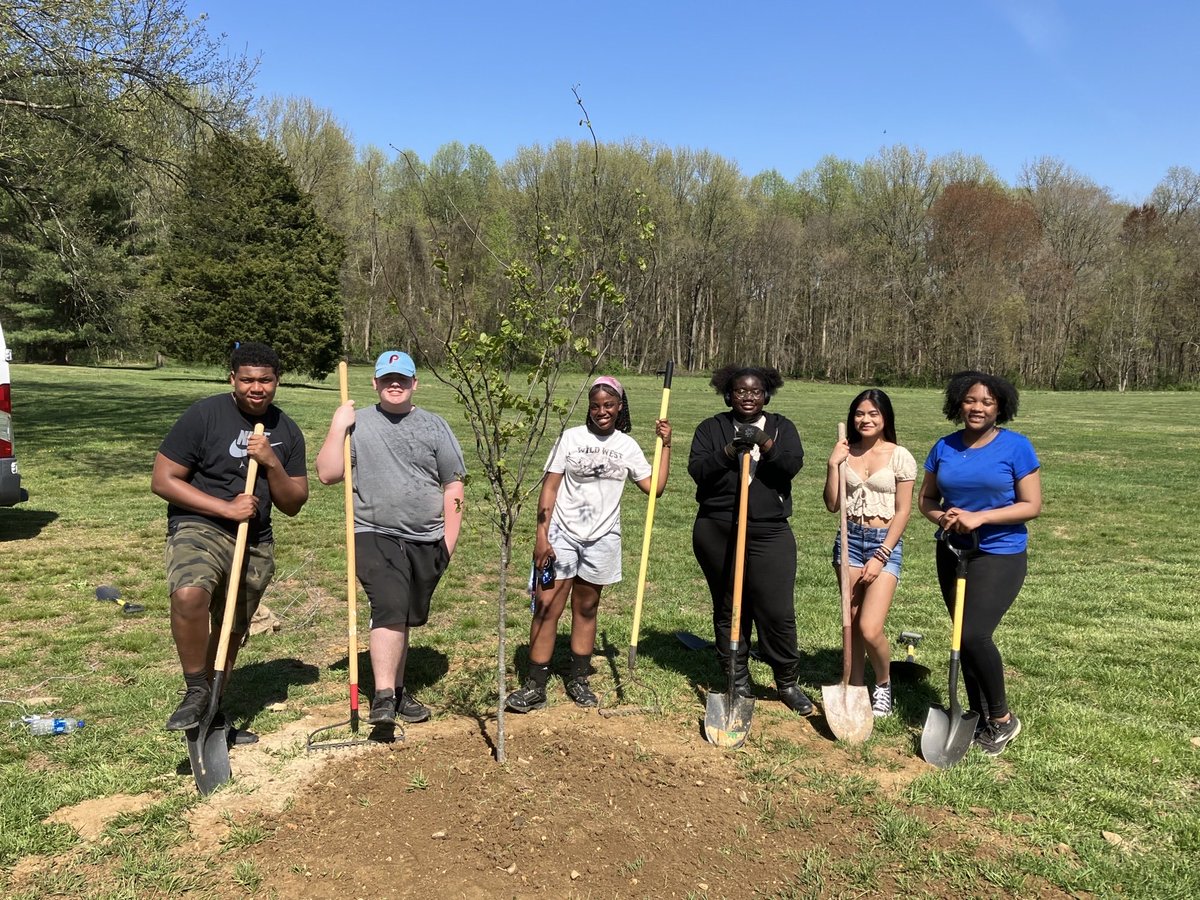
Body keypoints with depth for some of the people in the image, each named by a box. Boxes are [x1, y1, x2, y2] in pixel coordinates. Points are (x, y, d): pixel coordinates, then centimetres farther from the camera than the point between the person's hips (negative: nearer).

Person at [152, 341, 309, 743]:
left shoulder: (287, 432, 5)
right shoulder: (204, 415, -9)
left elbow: (293, 505, 6)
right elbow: (162, 480, -9)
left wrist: (272, 463, -12)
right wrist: (226, 508, -17)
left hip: (257, 544, 5)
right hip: (199, 529, -5)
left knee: (232, 632, 15)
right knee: (189, 594, -34)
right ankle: (196, 692, -11)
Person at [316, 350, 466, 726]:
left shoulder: (435, 426, 7)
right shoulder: (357, 424, 3)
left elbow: (453, 485, 7)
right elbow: (328, 474, -4)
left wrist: (449, 540, 2)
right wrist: (337, 428, -11)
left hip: (427, 541, 3)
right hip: (375, 537, -3)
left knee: (405, 618, 14)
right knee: (390, 609, -19)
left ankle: (397, 689, 29)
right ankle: (383, 696, -13)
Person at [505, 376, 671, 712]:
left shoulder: (627, 446, 6)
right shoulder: (571, 437, -2)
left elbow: (655, 488, 1)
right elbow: (550, 487, -3)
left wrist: (666, 445, -2)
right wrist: (541, 536, -9)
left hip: (601, 539, 2)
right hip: (562, 535, -2)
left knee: (586, 609, 13)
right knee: (546, 607, -5)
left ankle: (578, 680, 26)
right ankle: (535, 687, 3)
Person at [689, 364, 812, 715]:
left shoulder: (782, 427, 9)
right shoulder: (711, 429, 7)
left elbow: (793, 465, -7)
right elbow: (696, 470, -6)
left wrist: (766, 446, -23)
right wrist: (729, 452, -19)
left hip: (769, 532, 0)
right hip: (717, 532, 1)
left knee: (778, 611, -2)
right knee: (727, 608, 9)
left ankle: (787, 682, 16)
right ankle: (738, 680, 24)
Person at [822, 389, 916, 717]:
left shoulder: (899, 456, -5)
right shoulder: (845, 453, 4)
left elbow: (902, 511, -6)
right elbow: (832, 505, 2)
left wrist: (880, 557, -11)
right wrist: (832, 465, -10)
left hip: (885, 542, -3)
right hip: (850, 539, 4)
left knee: (869, 628, -11)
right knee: (851, 624, 8)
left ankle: (883, 684, 18)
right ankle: (855, 687, 25)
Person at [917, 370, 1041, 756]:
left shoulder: (1016, 446, -7)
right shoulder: (945, 447, 5)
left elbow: (1032, 505, -9)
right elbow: (926, 498, 11)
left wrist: (980, 517, -21)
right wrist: (942, 517, -11)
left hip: (1000, 555, -5)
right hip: (952, 552, 5)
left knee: (974, 634, -16)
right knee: (966, 639, 11)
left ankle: (1002, 718, 8)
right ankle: (980, 720, 27)